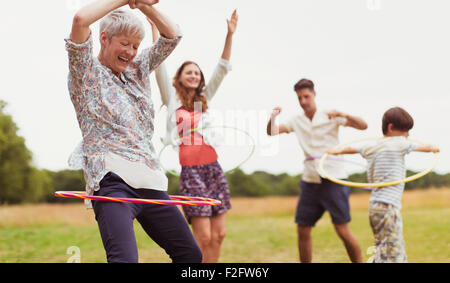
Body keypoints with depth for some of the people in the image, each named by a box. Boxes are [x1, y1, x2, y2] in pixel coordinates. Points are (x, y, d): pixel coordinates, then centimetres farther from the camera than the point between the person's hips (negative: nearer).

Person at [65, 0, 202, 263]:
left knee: (190, 254, 11)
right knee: (125, 258, -27)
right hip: (112, 181, -7)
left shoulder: (138, 70, 21)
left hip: (150, 182, 8)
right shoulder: (88, 73, 2)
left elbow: (172, 35, 25)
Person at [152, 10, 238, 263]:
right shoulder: (172, 98, 7)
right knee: (203, 236, -10)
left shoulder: (204, 99, 17)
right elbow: (159, 66, -1)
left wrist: (230, 35, 6)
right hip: (190, 170, -5)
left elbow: (222, 69, 13)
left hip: (213, 168, 5)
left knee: (218, 234, 2)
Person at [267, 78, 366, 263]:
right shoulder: (297, 121, 10)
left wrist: (342, 114, -25)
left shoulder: (330, 117, -2)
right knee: (302, 230, 5)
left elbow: (363, 126, -9)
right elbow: (271, 132, 8)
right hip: (309, 181, 4)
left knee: (342, 230, -10)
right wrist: (273, 117, -13)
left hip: (333, 180, -4)